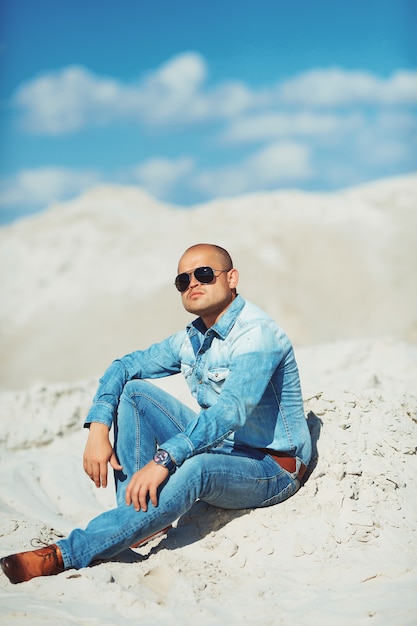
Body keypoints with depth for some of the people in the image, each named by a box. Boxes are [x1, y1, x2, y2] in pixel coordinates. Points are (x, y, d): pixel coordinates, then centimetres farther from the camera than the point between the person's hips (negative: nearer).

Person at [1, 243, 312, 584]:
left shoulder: (257, 333, -20)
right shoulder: (191, 339, 5)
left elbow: (233, 409, -34)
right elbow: (123, 367, 8)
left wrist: (164, 459, -43)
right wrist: (98, 429, -10)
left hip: (271, 469, -8)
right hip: (219, 446, 8)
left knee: (196, 468, -40)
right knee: (135, 390, -5)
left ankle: (64, 555, -40)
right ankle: (135, 518, -13)